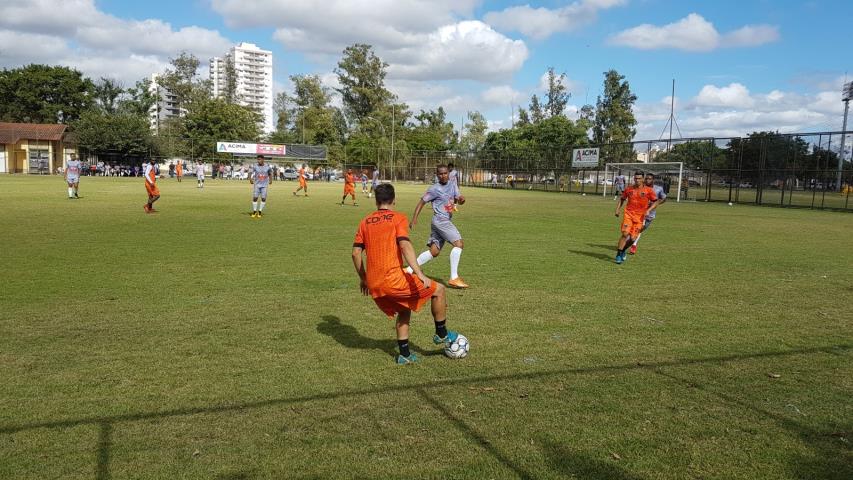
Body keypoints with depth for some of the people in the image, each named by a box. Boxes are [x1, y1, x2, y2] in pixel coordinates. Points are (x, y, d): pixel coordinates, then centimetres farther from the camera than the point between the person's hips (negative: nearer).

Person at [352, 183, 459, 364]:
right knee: (438, 290, 10)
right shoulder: (398, 218, 0)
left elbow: (356, 253, 13)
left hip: (373, 285, 7)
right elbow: (405, 245, -14)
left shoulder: (365, 222, 15)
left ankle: (404, 354, 24)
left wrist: (363, 279, 25)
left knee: (404, 310, 27)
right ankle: (441, 334, 19)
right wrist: (420, 274, -19)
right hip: (392, 278, -7)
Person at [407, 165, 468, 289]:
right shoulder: (434, 189, -7)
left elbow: (457, 199, 6)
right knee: (459, 244, -16)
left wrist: (461, 199, -19)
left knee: (434, 251, 8)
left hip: (446, 221, 8)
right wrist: (414, 218, -10)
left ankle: (409, 270, 12)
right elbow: (422, 202, -4)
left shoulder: (452, 186, 12)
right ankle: (454, 278, -15)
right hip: (440, 220, -8)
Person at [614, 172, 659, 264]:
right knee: (625, 234, -16)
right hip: (628, 214, 0)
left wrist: (648, 210, -9)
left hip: (640, 217, 0)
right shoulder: (629, 189, 4)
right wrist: (617, 209, 7)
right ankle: (618, 255, -6)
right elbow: (622, 199, 19)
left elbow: (655, 202, 5)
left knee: (632, 238, -4)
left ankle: (623, 250, 26)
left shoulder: (649, 190, -1)